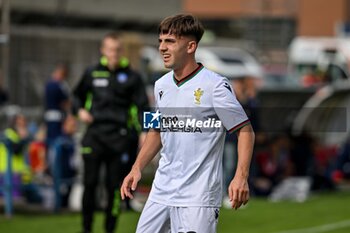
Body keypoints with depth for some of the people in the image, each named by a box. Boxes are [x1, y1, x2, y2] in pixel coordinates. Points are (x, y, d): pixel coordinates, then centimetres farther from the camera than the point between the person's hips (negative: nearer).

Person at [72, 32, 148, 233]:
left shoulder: (132, 77, 3)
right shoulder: (92, 73, 8)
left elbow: (142, 106, 2)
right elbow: (78, 95, 24)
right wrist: (80, 110, 4)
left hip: (118, 139, -1)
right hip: (94, 135, 1)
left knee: (115, 186, 1)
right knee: (90, 183, -3)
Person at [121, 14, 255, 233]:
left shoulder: (214, 85, -11)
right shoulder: (162, 85, 10)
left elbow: (245, 130, -9)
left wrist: (241, 177, -20)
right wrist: (137, 168, 14)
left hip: (198, 197, -7)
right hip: (161, 191, 7)